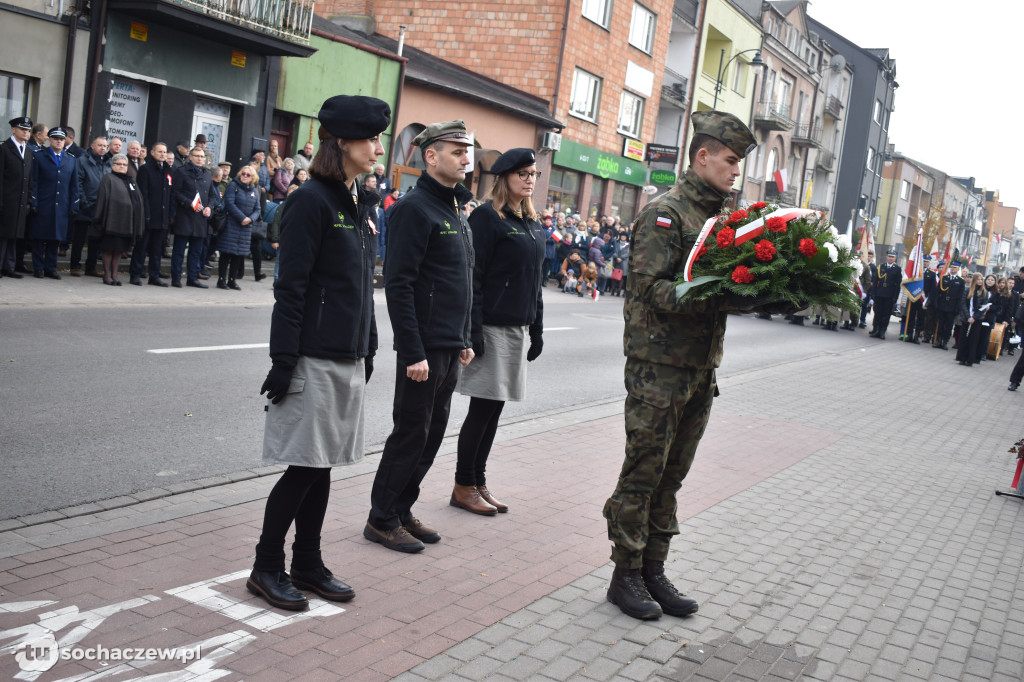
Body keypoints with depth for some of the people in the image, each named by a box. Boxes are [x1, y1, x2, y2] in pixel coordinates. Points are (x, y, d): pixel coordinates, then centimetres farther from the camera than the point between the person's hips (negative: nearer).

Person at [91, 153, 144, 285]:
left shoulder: (132, 181, 19)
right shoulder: (108, 179, 0)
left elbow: (138, 199, 19)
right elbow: (102, 199, -6)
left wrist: (139, 222, 13)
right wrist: (100, 218, -13)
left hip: (127, 221, 6)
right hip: (112, 219, -6)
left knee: (119, 249, 9)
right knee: (108, 248, -1)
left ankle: (114, 275, 15)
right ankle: (107, 275, 5)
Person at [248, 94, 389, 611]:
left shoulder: (358, 206, 13)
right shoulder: (311, 201, -12)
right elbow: (290, 288, -15)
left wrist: (368, 350, 17)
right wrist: (283, 361, -17)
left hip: (349, 358, 8)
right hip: (313, 358, -8)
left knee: (322, 465, 14)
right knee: (304, 466, 0)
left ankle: (308, 564, 26)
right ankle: (266, 569, 15)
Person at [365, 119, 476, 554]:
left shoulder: (454, 211, 15)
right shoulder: (414, 208, -13)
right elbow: (398, 285, -19)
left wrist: (465, 339, 17)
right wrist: (413, 352, -22)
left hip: (450, 349, 9)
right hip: (423, 349, -9)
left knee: (431, 436, 14)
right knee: (411, 434, 0)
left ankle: (402, 511, 26)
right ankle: (382, 520, 13)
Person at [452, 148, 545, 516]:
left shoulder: (532, 224, 15)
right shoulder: (487, 216, -9)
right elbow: (473, 277, -14)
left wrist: (537, 329, 16)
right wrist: (473, 332, -19)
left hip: (519, 329, 7)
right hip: (492, 327, -7)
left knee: (493, 410, 12)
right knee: (483, 410, -2)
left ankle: (479, 482, 21)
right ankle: (463, 487, 10)